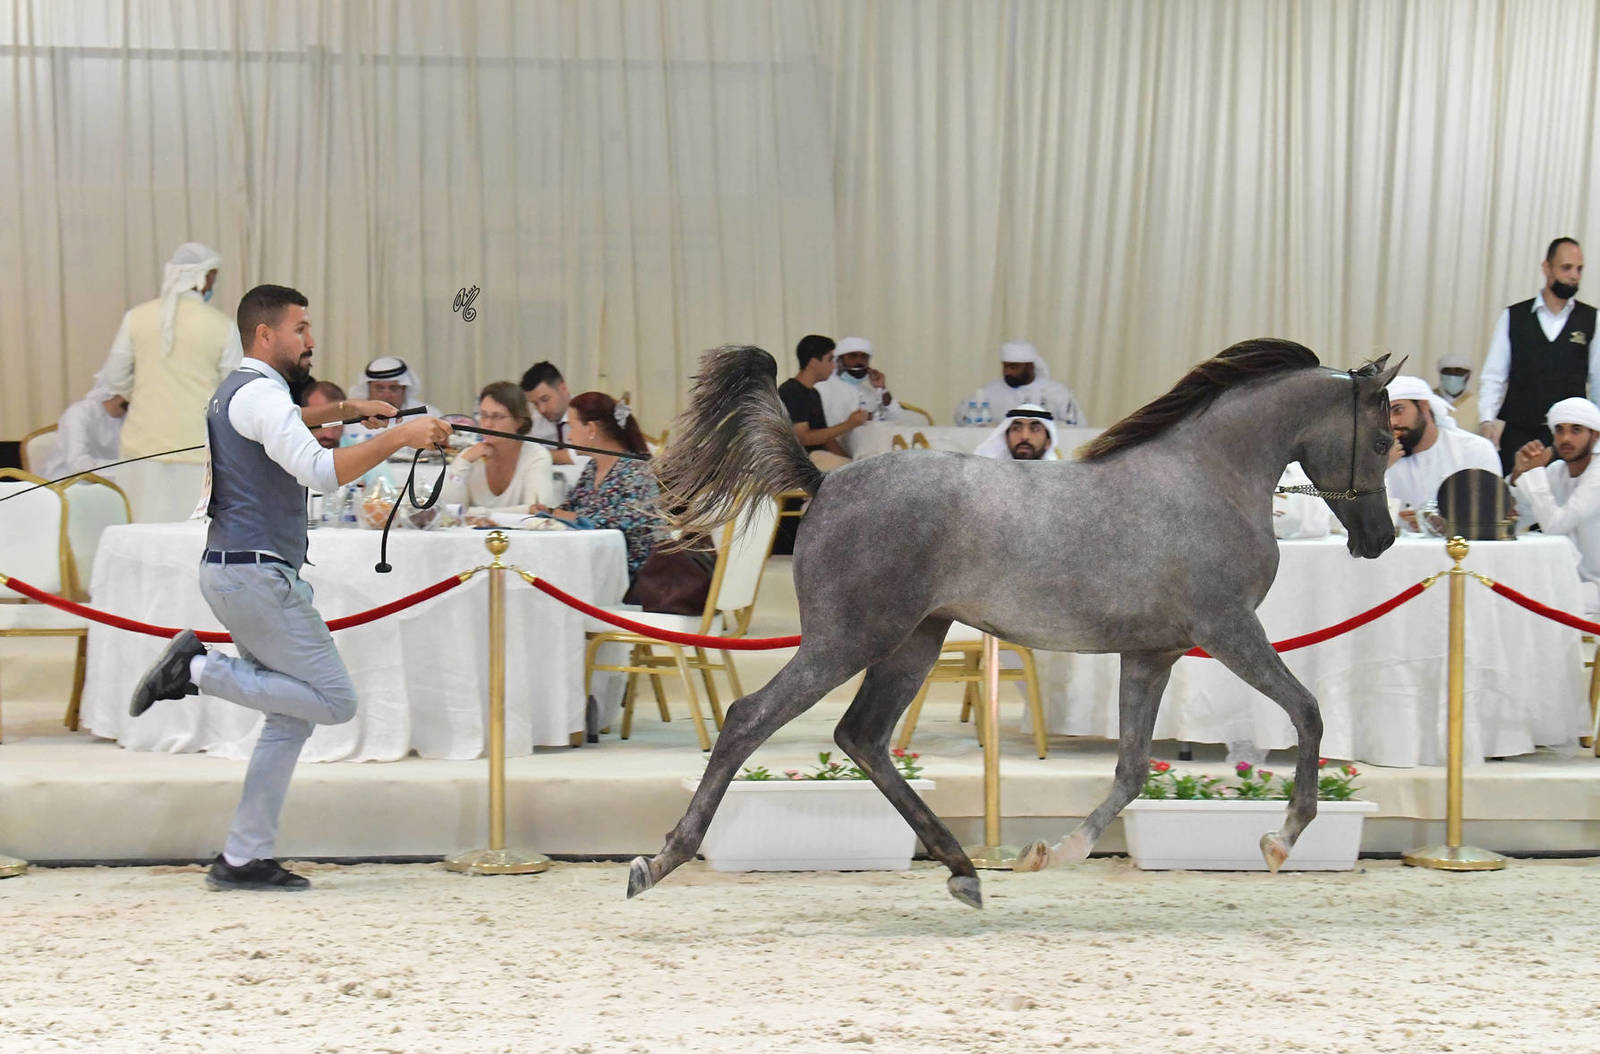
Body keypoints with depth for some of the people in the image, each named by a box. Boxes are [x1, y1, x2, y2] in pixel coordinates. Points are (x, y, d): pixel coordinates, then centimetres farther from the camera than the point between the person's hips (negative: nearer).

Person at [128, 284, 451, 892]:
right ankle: (199, 670, -10)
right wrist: (398, 437, -24)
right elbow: (320, 471, -27)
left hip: (235, 570, 10)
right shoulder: (259, 394, -13)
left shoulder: (239, 391, 19)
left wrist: (343, 410, 38)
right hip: (255, 571, -10)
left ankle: (244, 858, 9)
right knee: (334, 701, -11)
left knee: (292, 717, 11)